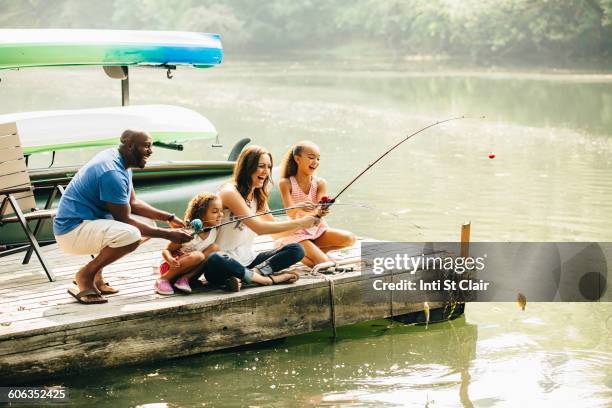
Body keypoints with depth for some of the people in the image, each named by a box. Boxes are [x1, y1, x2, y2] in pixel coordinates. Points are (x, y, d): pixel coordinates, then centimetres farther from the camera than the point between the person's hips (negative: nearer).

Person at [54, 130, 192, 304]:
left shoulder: (120, 163, 8)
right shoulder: (112, 172, -23)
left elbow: (133, 203, 17)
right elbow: (124, 220, -18)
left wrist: (169, 218, 6)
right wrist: (168, 235, -16)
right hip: (71, 231, -11)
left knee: (148, 222, 11)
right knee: (131, 234, -33)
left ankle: (96, 275, 11)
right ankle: (86, 275, -9)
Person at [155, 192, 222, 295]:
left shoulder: (214, 231, -6)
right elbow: (166, 250, -16)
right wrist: (170, 259, -37)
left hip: (188, 270, 6)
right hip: (171, 267, -6)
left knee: (214, 248, -15)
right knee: (197, 256, -34)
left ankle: (184, 278, -14)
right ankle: (163, 279, -18)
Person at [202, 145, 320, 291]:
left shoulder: (259, 196, 13)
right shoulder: (230, 192, -15)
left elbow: (274, 224, 7)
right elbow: (259, 228, -23)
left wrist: (309, 219, -6)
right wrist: (299, 223, -23)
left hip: (248, 260, 8)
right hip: (226, 260, -8)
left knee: (296, 250, -6)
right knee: (213, 261, -42)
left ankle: (254, 273, -23)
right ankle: (265, 278, -27)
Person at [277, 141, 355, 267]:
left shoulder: (320, 183, -3)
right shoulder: (286, 183, -11)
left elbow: (318, 211, -16)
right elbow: (290, 213, -22)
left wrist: (321, 211, -42)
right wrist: (299, 207, -46)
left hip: (317, 229, 5)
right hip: (298, 232, -5)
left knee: (350, 239, -19)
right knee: (325, 263, -24)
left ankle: (308, 251, -4)